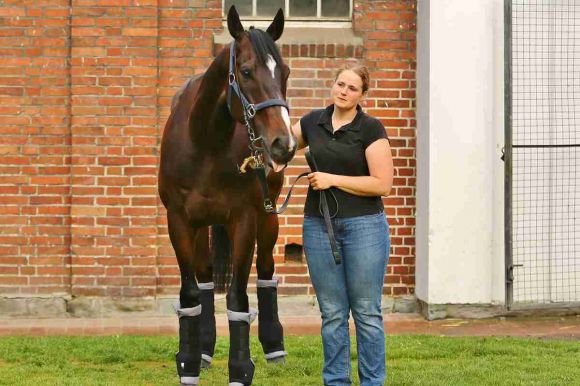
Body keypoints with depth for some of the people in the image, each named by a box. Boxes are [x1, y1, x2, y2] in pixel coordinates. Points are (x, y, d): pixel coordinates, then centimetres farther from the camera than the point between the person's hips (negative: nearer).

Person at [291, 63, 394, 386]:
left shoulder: (371, 128, -6)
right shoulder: (313, 122, 8)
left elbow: (382, 184, -12)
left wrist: (332, 180, -13)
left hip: (363, 226, -4)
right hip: (319, 227, 4)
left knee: (367, 312, 1)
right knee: (332, 313, 7)